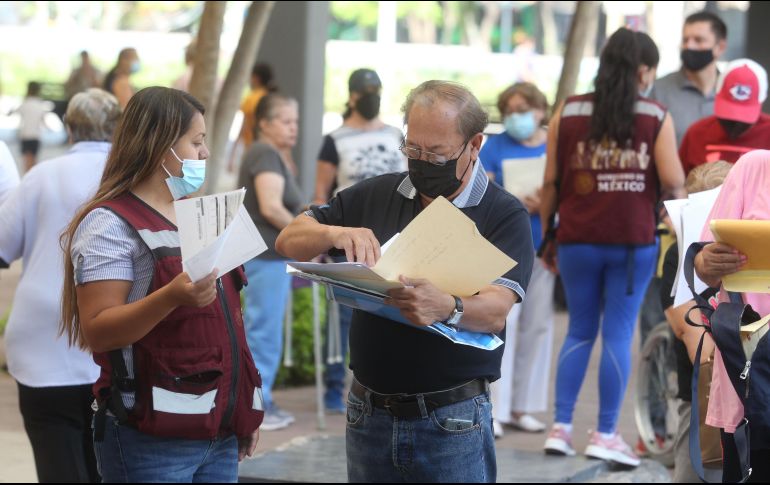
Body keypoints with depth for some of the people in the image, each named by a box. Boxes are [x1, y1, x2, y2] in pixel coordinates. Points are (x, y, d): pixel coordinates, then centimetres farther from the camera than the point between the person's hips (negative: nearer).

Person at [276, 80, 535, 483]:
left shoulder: (505, 215, -5)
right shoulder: (375, 196, 8)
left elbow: (496, 310, -17)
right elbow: (289, 241, 8)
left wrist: (446, 308, -40)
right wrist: (335, 234, -15)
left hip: (452, 421, -4)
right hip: (369, 415, 4)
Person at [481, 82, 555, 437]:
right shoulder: (495, 146, 4)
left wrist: (546, 204, -16)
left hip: (544, 246, 3)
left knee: (537, 324, 6)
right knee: (502, 321, -10)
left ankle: (521, 407, 15)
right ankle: (493, 410, -9)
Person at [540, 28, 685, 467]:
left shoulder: (568, 113, 3)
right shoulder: (656, 117, -3)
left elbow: (551, 181, 3)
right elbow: (672, 181, -11)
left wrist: (547, 237, 12)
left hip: (578, 239, 2)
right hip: (634, 241, -2)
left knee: (580, 331, 15)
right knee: (618, 335, 4)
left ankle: (561, 428, 12)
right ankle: (606, 435, 5)